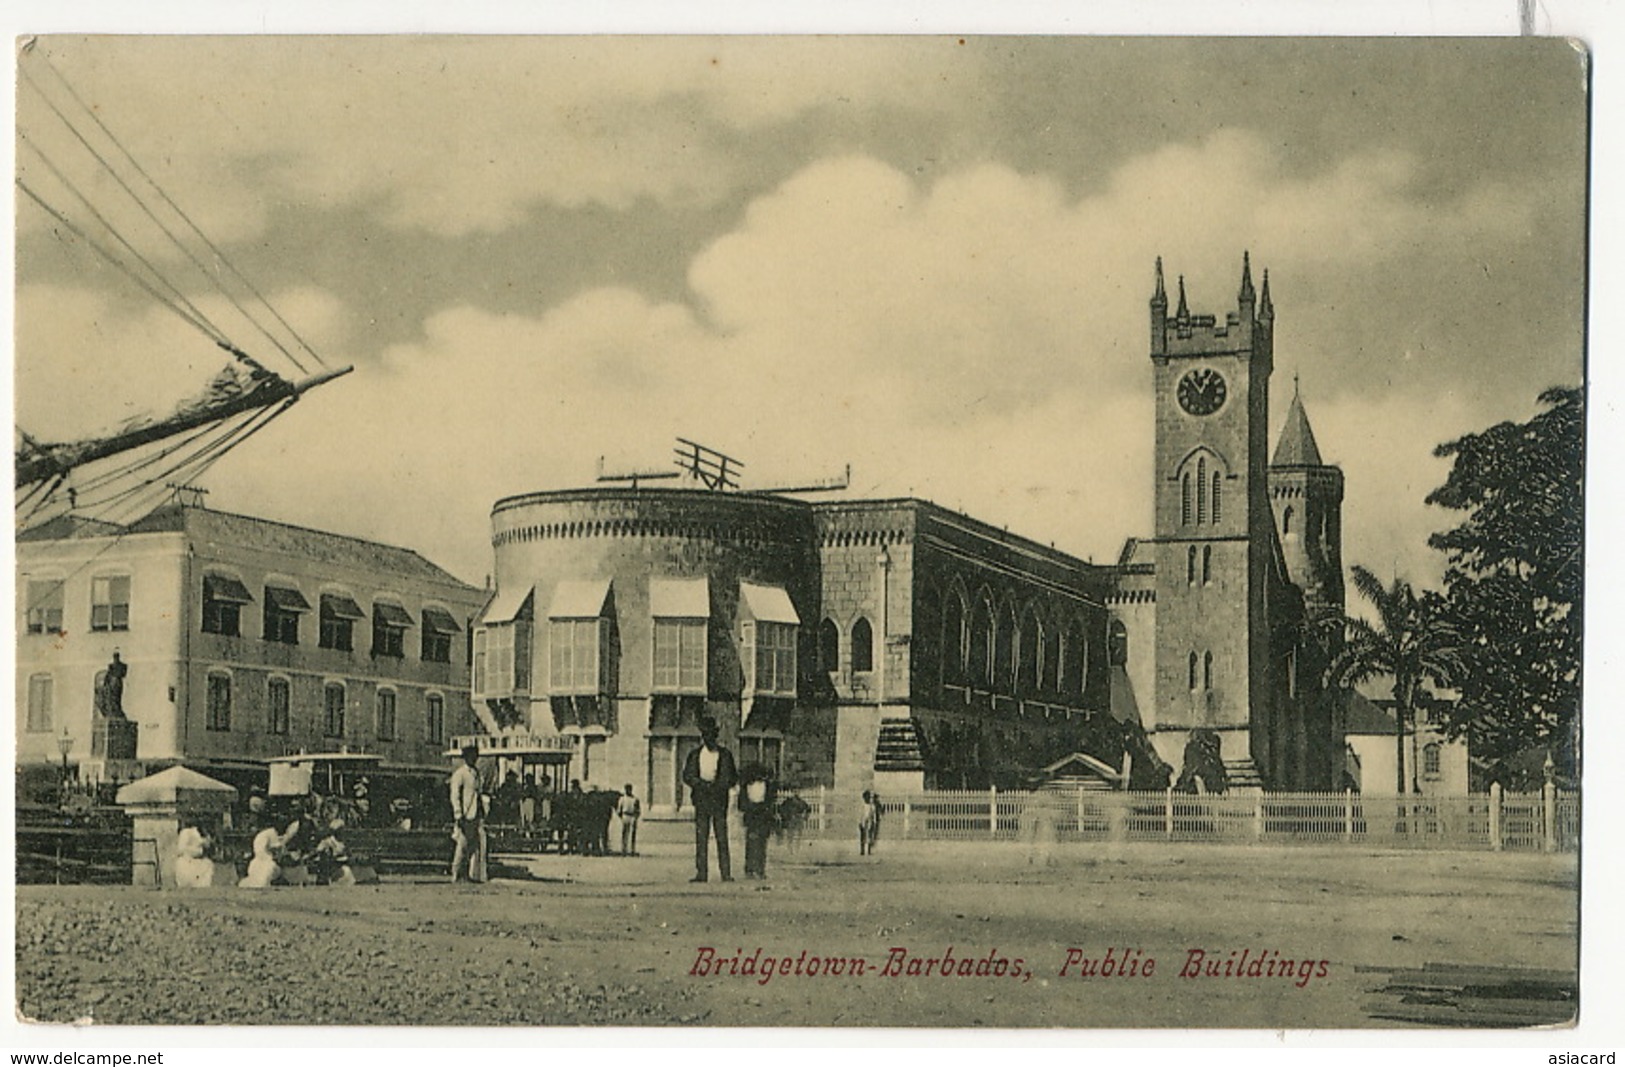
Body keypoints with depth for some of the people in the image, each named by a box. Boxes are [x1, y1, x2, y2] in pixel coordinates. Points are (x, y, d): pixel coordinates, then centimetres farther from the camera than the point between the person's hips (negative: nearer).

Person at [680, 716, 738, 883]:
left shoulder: (725, 755, 8)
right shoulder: (694, 755, 12)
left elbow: (732, 778, 5)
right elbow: (687, 776, 4)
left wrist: (716, 786, -12)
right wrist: (703, 784, -12)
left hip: (719, 801, -1)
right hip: (701, 800, 1)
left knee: (722, 837, -6)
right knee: (701, 838, -3)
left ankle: (726, 874, -7)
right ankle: (701, 873, -2)